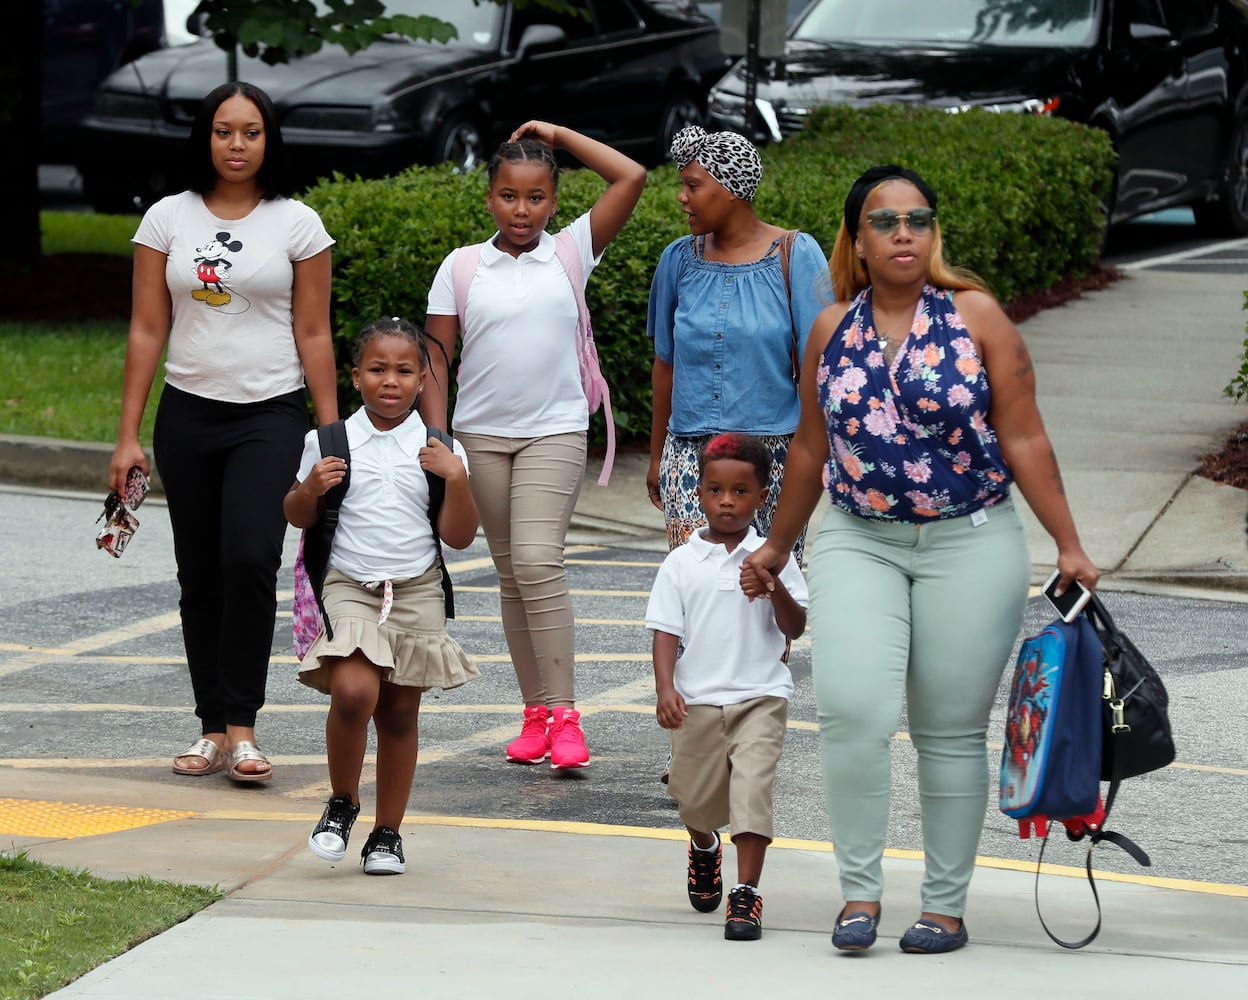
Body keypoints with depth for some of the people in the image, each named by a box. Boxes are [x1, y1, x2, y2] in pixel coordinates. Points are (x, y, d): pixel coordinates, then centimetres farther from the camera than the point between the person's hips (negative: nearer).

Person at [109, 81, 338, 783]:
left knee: (250, 559, -19)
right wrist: (128, 436, 1)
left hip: (271, 415, -3)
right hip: (188, 415, 3)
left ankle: (242, 726, -14)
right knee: (201, 575, 5)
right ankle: (213, 729, 13)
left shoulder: (297, 224, 1)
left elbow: (314, 336, 2)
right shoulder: (168, 219, 5)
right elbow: (147, 330, 5)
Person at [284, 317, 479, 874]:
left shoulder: (440, 450, 2)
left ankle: (388, 834, 18)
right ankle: (342, 804, 2)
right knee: (353, 692, -22)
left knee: (399, 713, 5)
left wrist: (456, 480, -13)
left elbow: (459, 537, 1)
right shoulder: (328, 444, 2)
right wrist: (311, 488, -8)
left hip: (417, 594, 1)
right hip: (349, 589, -1)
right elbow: (298, 517, 13)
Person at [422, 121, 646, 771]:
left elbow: (630, 178, -4)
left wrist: (559, 134, 2)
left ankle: (564, 714, -16)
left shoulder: (571, 252, 3)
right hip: (482, 435, 3)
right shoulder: (462, 267, 5)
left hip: (554, 431, -3)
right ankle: (536, 713, 12)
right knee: (510, 573, 6)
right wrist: (437, 440, -3)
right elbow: (435, 358, 6)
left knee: (538, 562, -16)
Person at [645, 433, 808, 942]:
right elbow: (665, 630, 0)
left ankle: (746, 892, -15)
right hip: (696, 700, 2)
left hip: (761, 696, -2)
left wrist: (775, 587, -19)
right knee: (696, 798, 13)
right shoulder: (681, 564, 2)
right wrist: (665, 689, -13)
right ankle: (704, 849, 48)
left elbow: (795, 628, -1)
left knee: (752, 786, -17)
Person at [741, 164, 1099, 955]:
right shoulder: (832, 330, 5)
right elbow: (812, 450, 17)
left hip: (970, 545, -2)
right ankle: (860, 890, -6)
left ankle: (946, 906, 13)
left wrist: (1069, 546, -6)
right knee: (853, 709, -17)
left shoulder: (976, 316, -3)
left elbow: (1024, 441, -2)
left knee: (952, 733, 3)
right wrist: (776, 548, 24)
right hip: (859, 543, 2)